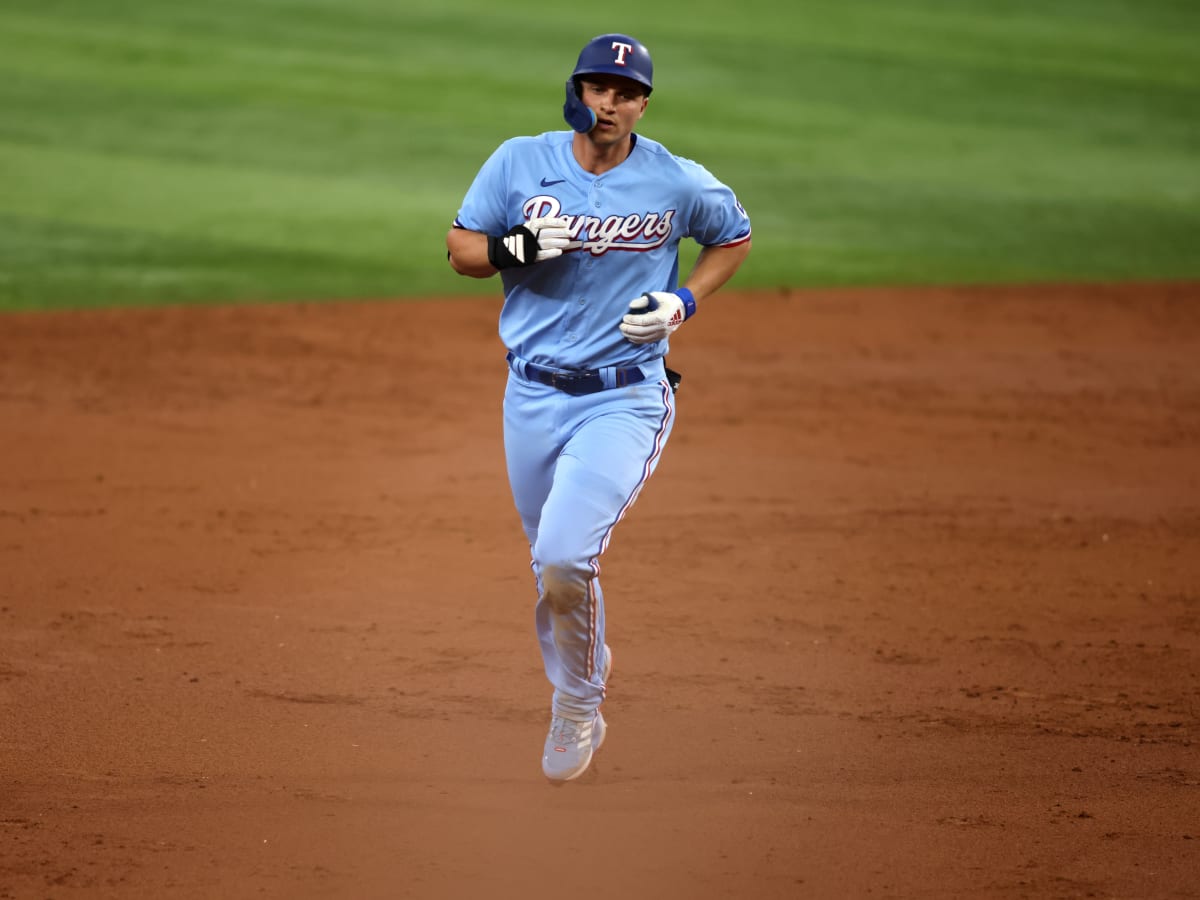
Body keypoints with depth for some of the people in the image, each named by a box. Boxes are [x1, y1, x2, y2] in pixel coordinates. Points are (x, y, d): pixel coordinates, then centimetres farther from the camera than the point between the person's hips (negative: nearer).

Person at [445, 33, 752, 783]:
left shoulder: (679, 184, -6)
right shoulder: (520, 162, -2)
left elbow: (736, 238, 12)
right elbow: (461, 250, 3)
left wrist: (684, 302, -4)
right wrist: (518, 248, -18)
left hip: (624, 402, -3)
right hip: (533, 396, 3)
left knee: (564, 558, -20)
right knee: (553, 569, 14)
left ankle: (577, 702, 4)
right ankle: (589, 663, 44)